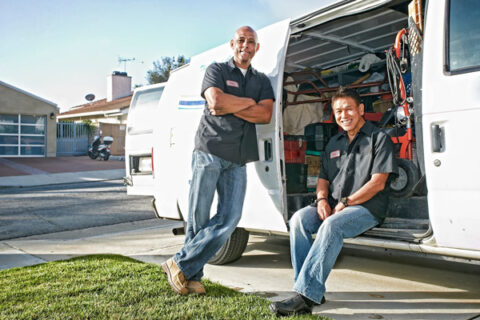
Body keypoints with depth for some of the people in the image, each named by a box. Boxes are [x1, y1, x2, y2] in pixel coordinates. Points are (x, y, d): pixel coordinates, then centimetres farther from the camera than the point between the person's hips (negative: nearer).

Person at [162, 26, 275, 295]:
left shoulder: (262, 81, 20)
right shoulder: (217, 70, 9)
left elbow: (266, 115, 2)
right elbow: (215, 101, -12)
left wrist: (229, 107, -6)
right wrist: (249, 102, -1)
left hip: (238, 160, 4)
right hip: (209, 152, -3)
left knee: (230, 218, -7)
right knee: (198, 217, -1)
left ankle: (182, 266, 2)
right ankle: (192, 274, 13)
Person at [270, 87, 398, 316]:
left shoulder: (379, 138, 0)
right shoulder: (334, 143, 20)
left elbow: (378, 183, -10)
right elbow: (323, 178, 19)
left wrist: (345, 203, -16)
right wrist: (322, 199, -3)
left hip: (367, 207, -6)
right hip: (332, 206, 6)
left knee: (331, 226, -35)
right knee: (299, 219, -22)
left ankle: (305, 295, -35)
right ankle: (312, 291, -22)